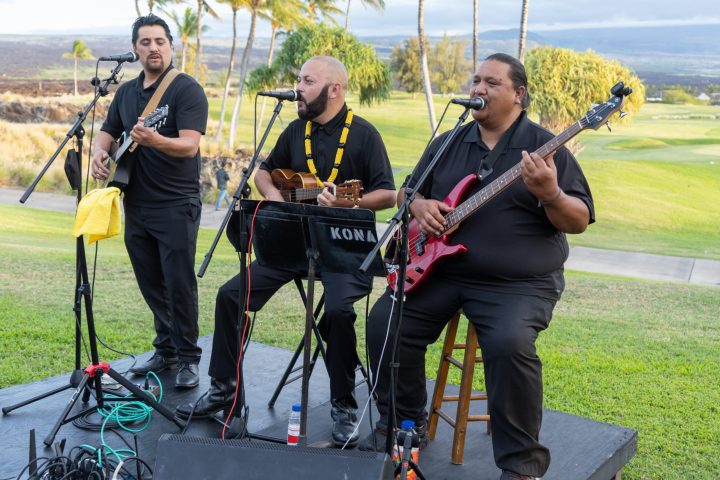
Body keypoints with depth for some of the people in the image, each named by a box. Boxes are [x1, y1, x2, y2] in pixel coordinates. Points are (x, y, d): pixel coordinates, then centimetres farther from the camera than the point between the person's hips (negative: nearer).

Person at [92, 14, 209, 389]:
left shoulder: (187, 90, -9)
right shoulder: (126, 92, 13)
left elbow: (189, 145, -21)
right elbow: (108, 132, 22)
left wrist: (153, 139, -39)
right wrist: (100, 151, -1)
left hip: (176, 207, -7)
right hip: (136, 206, 7)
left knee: (179, 285, -4)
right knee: (151, 285, 13)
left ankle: (187, 359, 7)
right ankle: (166, 350, 26)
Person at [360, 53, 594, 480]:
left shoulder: (545, 146, -3)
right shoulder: (448, 144, 10)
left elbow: (579, 222, -5)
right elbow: (407, 191, 20)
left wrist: (550, 195, -26)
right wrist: (419, 205, -4)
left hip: (520, 282, -4)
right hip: (440, 268, 5)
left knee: (510, 343, -31)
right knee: (384, 322, -12)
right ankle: (405, 422, 11)